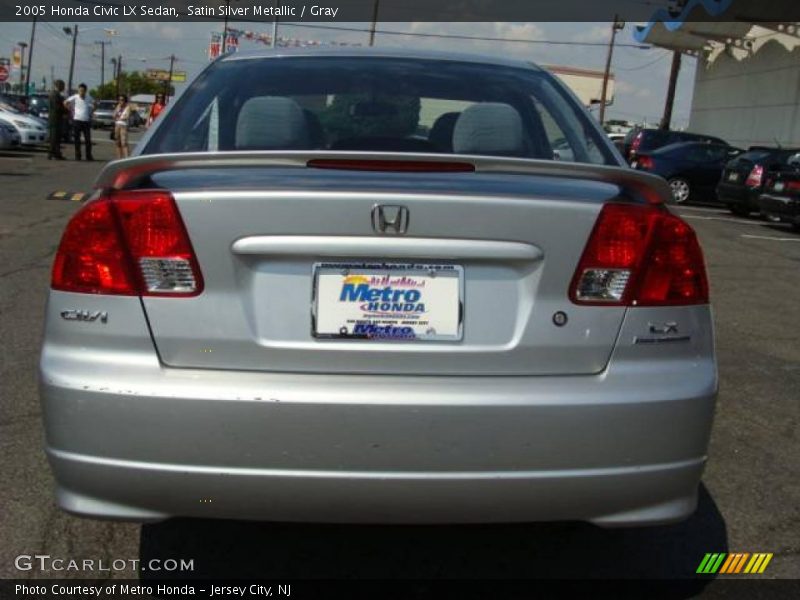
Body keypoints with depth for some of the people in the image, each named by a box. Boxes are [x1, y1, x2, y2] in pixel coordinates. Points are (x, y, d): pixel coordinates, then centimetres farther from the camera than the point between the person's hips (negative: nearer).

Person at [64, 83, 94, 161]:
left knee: (88, 140, 0)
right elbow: (65, 103, 4)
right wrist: (71, 110, 2)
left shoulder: (89, 98, 6)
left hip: (86, 121, 2)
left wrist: (91, 112, 12)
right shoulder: (75, 97, -3)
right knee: (77, 140, 2)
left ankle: (89, 156, 8)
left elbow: (94, 104, 23)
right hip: (77, 120, -2)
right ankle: (77, 156, 8)